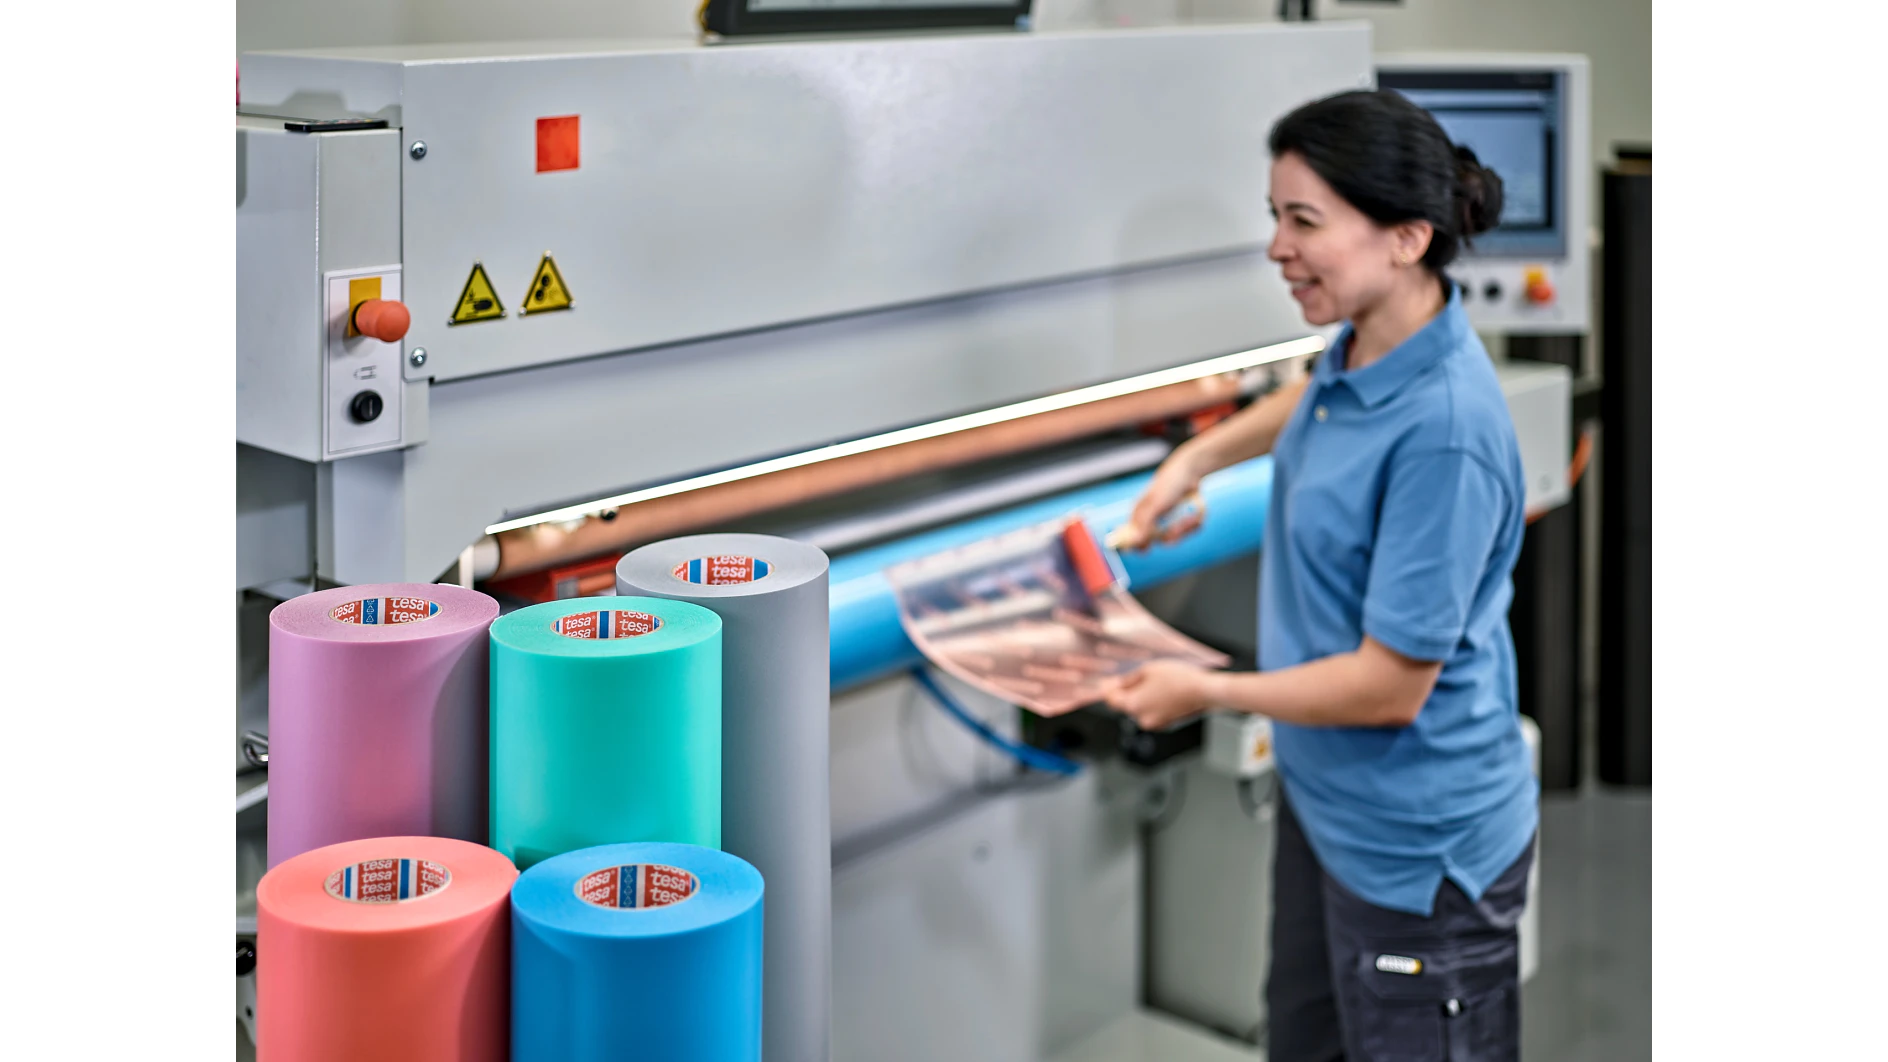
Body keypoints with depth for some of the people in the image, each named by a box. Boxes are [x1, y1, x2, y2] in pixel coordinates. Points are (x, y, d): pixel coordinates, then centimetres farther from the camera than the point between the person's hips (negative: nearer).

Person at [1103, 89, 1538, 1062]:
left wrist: (1209, 691, -15)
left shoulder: (1443, 432, -31)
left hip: (1414, 852, -9)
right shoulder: (1365, 342, -4)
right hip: (1325, 797, 9)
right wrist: (1199, 455, 16)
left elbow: (1391, 685, -27)